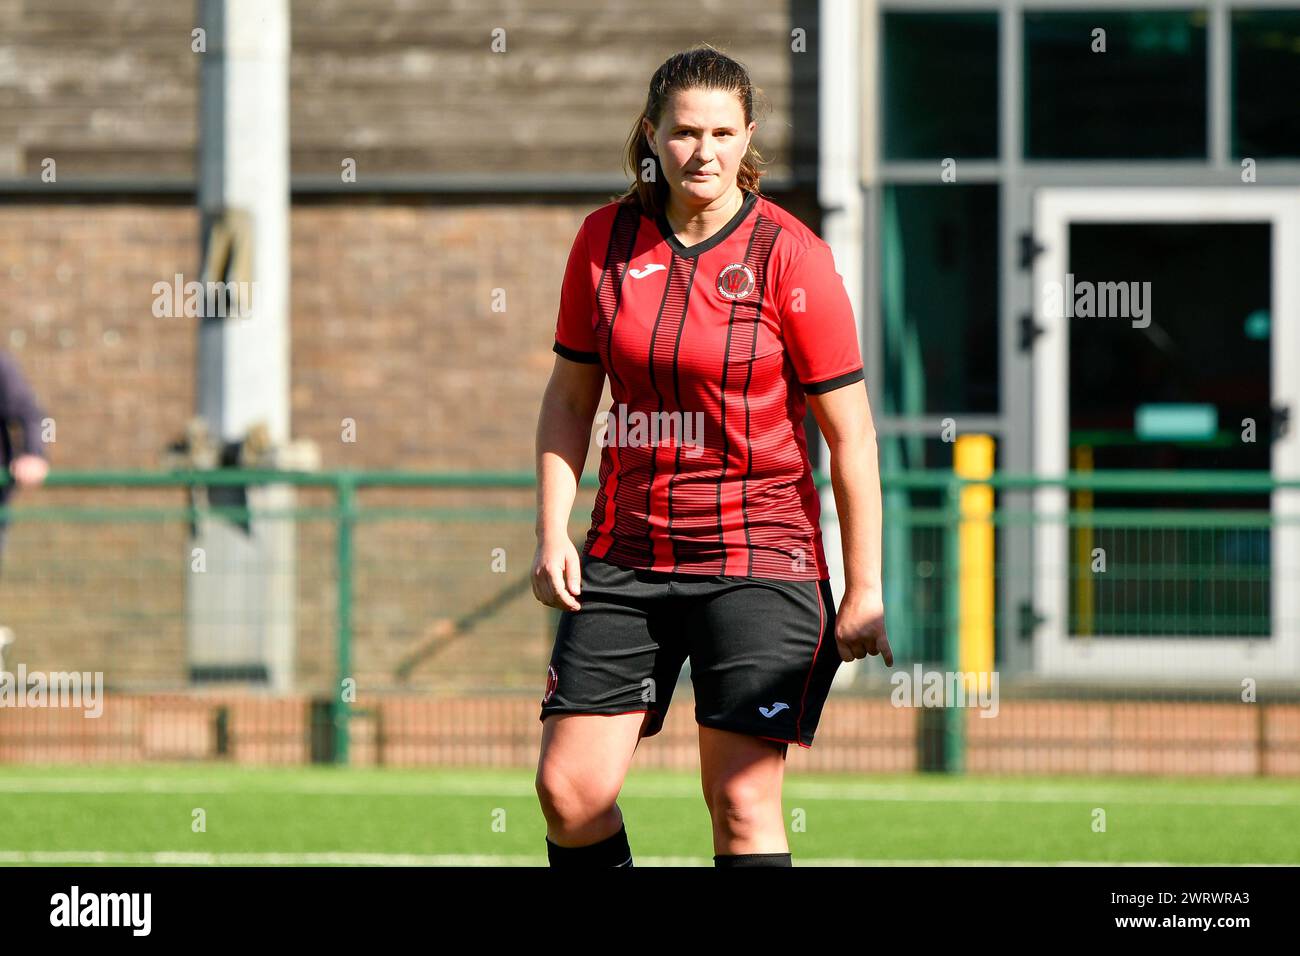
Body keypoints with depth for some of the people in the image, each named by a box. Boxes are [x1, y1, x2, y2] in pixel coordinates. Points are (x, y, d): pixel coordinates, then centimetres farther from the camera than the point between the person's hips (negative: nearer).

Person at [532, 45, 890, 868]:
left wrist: (865, 591, -8)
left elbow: (851, 434, -6)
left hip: (759, 558, -4)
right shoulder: (607, 240, 3)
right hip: (628, 552, 4)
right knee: (570, 790, -4)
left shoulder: (791, 256, -8)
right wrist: (553, 532, 2)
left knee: (742, 802, -9)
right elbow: (570, 396, 13)